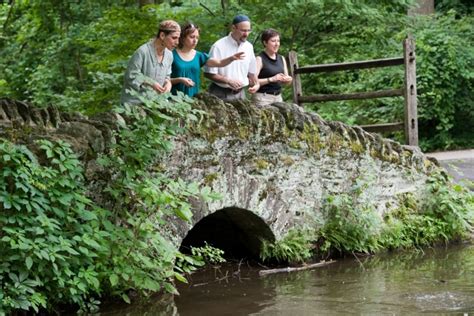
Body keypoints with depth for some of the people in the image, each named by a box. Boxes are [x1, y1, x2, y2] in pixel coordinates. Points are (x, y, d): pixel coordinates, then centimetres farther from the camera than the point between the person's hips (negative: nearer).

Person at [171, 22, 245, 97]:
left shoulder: (199, 56, 6)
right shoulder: (173, 55, -5)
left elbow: (219, 63, -6)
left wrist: (232, 58, -24)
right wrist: (180, 80, -20)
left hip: (193, 98, 4)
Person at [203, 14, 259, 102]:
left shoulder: (249, 47, 8)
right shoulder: (219, 46, -10)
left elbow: (251, 72, 19)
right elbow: (208, 73, -10)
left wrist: (256, 84, -1)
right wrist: (228, 81, -20)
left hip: (240, 93, 5)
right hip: (221, 94, -5)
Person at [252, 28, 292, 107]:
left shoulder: (281, 59, 14)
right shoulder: (260, 59, -6)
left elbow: (287, 81, 21)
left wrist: (288, 79, -2)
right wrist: (271, 79, -20)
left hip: (278, 97, 6)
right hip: (263, 97, -6)